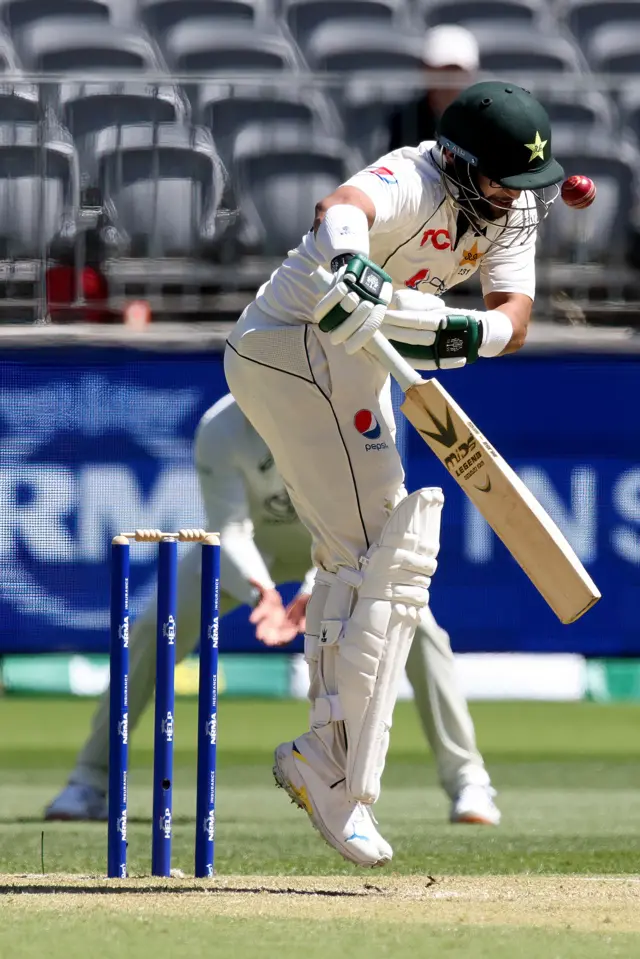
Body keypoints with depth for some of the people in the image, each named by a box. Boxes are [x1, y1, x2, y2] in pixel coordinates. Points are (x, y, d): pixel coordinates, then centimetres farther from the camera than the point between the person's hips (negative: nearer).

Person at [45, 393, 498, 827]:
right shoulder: (220, 430, -31)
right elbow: (229, 531, -32)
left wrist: (318, 591, -50)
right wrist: (260, 591, -53)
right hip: (254, 544, 0)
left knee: (415, 623, -22)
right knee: (155, 628, -19)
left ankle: (467, 780, -11)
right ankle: (91, 782, -7)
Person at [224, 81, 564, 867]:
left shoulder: (512, 210, 3)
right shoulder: (413, 183, -24)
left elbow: (513, 321, -9)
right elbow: (343, 209, -46)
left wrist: (456, 333, -30)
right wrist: (345, 251, -68)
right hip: (299, 347, -10)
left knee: (356, 564, 19)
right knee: (393, 561, -14)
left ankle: (326, 760, 26)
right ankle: (339, 775, -16)